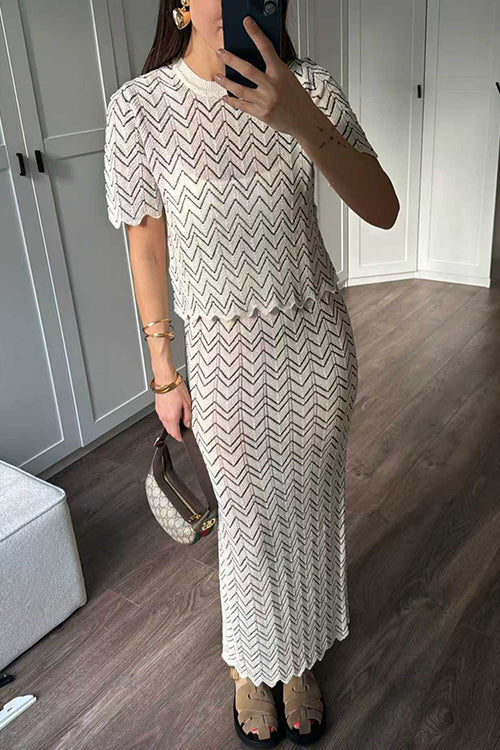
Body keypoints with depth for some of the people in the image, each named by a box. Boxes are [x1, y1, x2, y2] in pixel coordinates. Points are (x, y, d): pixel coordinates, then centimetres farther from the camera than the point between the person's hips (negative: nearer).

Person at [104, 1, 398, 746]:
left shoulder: (309, 85, -8)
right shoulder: (140, 106, -11)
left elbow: (382, 210, -14)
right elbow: (147, 245, -4)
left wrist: (302, 121, -31)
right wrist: (164, 372, 0)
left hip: (317, 340, 2)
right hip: (225, 352, -1)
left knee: (310, 506, 16)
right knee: (249, 517, 12)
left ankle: (300, 657, 44)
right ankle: (250, 664, 43)